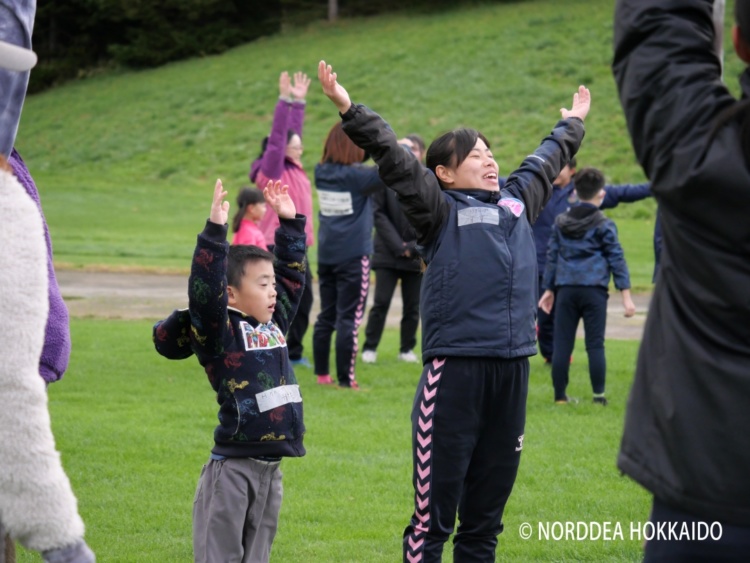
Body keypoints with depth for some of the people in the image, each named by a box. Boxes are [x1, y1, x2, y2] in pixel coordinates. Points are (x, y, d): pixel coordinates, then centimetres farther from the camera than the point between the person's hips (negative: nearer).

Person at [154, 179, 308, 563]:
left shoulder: (275, 323, 12)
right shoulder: (218, 330, -8)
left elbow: (291, 274, 22)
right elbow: (204, 288, -24)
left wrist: (289, 223, 19)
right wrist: (215, 231, -29)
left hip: (271, 466, 7)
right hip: (233, 467, -7)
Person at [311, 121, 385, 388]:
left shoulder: (322, 172, 1)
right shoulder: (356, 176, -16)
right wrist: (402, 149, 0)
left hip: (326, 254, 6)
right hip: (353, 256, -6)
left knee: (326, 316, 14)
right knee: (349, 319, -2)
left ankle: (322, 373, 19)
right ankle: (345, 378, -1)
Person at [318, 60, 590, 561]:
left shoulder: (517, 201, 20)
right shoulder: (441, 209, 3)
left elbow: (546, 162, 38)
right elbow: (393, 157, -8)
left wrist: (573, 123, 54)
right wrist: (350, 111, -19)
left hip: (512, 369, 6)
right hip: (455, 367, -6)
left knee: (487, 511, 12)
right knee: (434, 511, -5)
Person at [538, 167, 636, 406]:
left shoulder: (560, 222, 11)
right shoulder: (604, 225, 0)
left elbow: (552, 257, 14)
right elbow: (616, 259, -3)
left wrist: (549, 289, 22)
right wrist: (626, 296, -3)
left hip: (566, 290, 3)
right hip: (594, 290, -3)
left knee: (562, 343, 5)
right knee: (595, 344, 0)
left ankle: (560, 395, 7)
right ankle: (598, 395, -1)